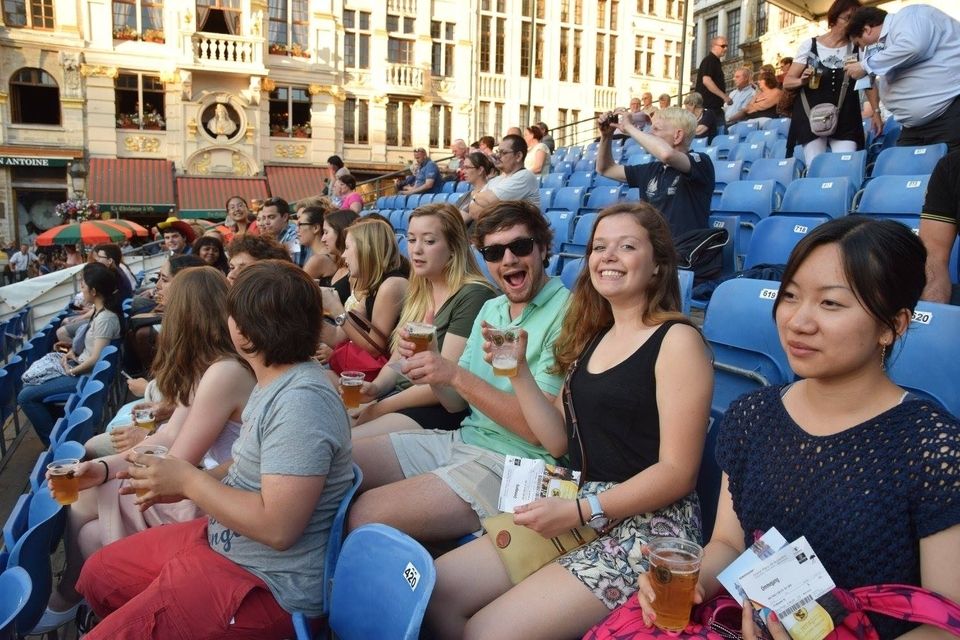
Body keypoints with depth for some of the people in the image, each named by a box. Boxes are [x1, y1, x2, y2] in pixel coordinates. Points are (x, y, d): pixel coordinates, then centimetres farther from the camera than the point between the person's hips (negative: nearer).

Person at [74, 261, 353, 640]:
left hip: (266, 584, -10)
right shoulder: (276, 381, 4)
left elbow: (277, 526, -31)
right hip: (222, 541, 10)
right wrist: (181, 485, 1)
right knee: (98, 575, 20)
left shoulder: (301, 401, -28)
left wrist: (188, 480, -19)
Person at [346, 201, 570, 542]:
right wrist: (428, 360, -7)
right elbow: (457, 402, 13)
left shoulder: (564, 314, -14)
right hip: (463, 437, 8)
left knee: (364, 516, -22)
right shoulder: (491, 309, 12)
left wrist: (455, 374, -22)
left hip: (512, 462, -8)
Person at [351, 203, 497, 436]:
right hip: (401, 398, 8)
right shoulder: (418, 294, 14)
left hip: (442, 410, -7)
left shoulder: (472, 297, -13)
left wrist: (380, 408, -12)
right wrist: (375, 387, -5)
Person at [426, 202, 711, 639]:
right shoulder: (593, 337, 13)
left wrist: (579, 510, -21)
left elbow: (677, 471, -14)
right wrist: (517, 370, -1)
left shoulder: (677, 340, -9)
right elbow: (560, 442, 9)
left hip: (648, 525, -7)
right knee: (435, 590, -3)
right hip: (579, 512, 7)